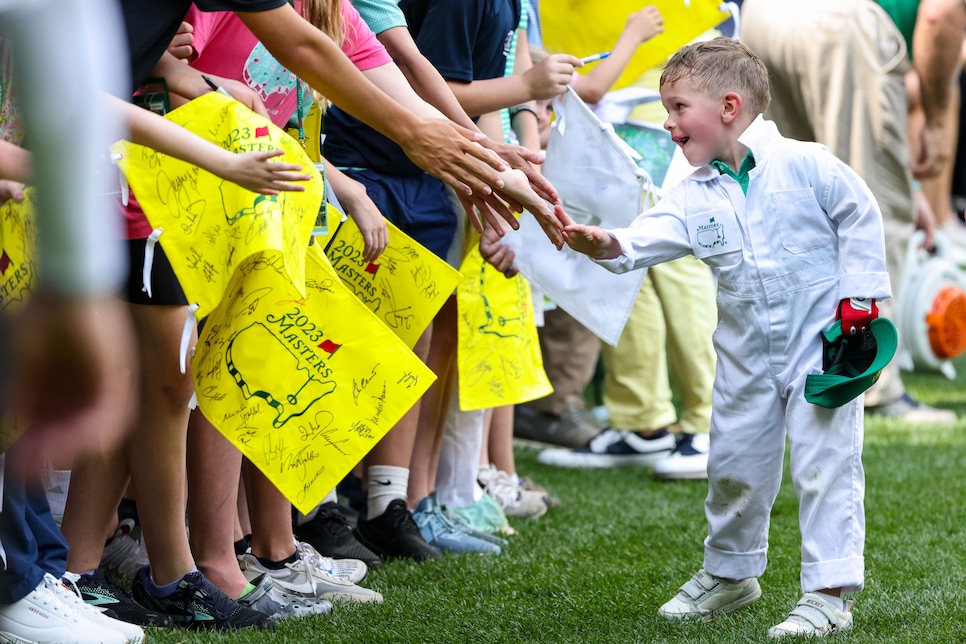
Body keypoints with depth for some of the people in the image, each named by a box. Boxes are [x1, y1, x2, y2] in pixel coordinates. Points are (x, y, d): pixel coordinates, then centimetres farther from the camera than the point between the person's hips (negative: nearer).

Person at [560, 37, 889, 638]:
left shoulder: (803, 165, -13)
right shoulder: (693, 196, -2)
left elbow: (860, 216, -6)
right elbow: (647, 238, -15)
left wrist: (858, 298, -8)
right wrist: (605, 245, -36)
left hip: (822, 344, -5)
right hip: (748, 354, 5)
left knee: (825, 465, -6)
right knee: (734, 464, 13)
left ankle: (830, 593, -1)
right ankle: (730, 572, 34)